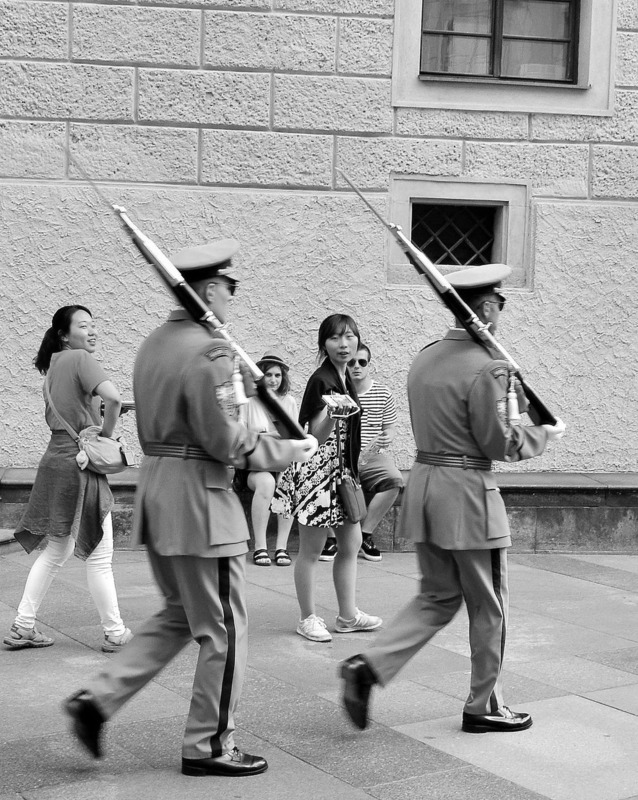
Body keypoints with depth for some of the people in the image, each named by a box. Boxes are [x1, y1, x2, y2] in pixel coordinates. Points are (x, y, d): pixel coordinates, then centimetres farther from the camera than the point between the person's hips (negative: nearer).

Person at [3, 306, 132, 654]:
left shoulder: (54, 366, 15)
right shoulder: (80, 359, -13)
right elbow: (112, 397, -29)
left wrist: (93, 425, 8)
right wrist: (106, 434, -14)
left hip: (57, 460, 9)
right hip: (79, 465, -9)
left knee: (55, 552, 18)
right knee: (98, 556, 2)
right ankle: (115, 633, 13)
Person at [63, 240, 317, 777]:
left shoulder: (154, 344, 11)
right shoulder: (209, 352, -18)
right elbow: (226, 443, -20)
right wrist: (290, 451, -7)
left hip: (155, 490, 9)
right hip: (199, 497, -9)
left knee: (179, 615, 22)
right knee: (223, 629, 5)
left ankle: (98, 698, 15)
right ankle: (209, 747, 15)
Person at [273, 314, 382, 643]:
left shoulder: (346, 378, 10)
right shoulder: (321, 380, -16)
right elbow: (317, 436, -21)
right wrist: (333, 412, -36)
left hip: (343, 471, 9)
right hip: (317, 471, -9)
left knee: (351, 543, 13)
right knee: (311, 550, 1)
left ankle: (348, 615, 23)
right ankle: (308, 618, 12)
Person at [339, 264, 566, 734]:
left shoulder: (424, 359, 9)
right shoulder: (486, 368, -16)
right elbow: (501, 443, -15)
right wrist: (547, 434, 2)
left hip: (424, 482, 8)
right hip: (468, 490, -8)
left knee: (437, 597, 17)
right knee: (488, 607, 9)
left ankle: (369, 666, 2)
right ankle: (483, 707, 21)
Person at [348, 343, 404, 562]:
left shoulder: (383, 394, 9)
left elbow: (389, 429, 15)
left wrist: (386, 439, -9)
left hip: (372, 456, 2)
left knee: (395, 479, -29)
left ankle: (364, 534, -12)